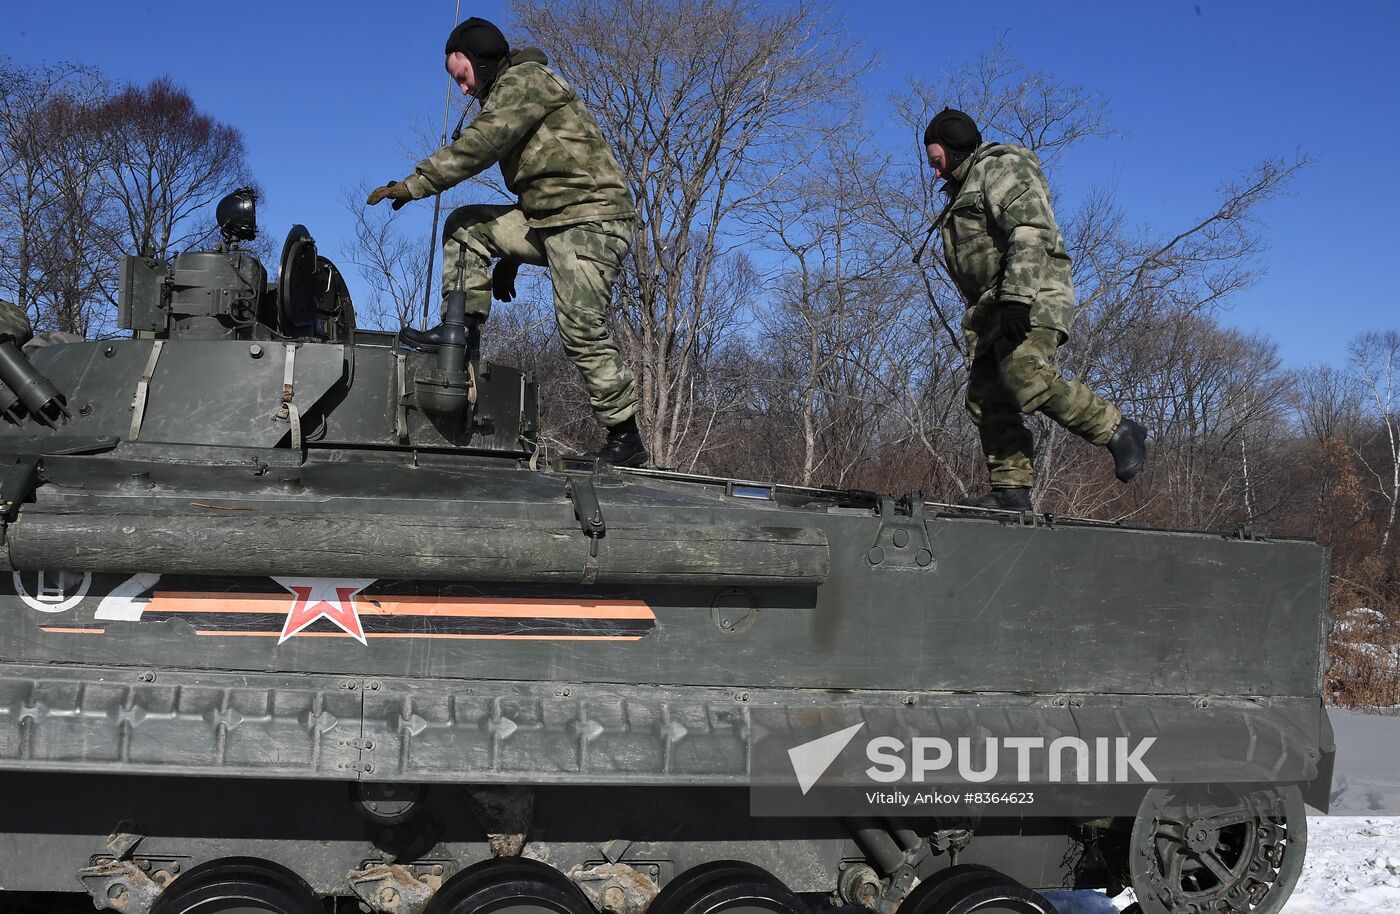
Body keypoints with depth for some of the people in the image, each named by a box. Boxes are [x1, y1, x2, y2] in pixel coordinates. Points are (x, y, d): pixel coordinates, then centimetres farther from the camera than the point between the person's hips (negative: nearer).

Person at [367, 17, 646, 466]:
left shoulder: (525, 80, -5)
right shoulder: (509, 96, 26)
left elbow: (479, 145, -18)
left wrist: (414, 184, -16)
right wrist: (508, 259, 27)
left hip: (590, 217, -10)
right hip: (546, 220, 10)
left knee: (583, 332, -15)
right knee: (465, 225, 6)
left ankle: (625, 438, -7)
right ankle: (463, 327, -1)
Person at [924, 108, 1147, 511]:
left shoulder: (1000, 167, -1)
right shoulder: (964, 190, 31)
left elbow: (1030, 232, -17)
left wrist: (1017, 298, -28)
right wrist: (979, 319, 25)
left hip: (1031, 298, -10)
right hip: (995, 311, 10)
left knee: (1027, 379, -28)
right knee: (987, 400, -3)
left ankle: (1118, 431, -15)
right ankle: (1011, 491, -6)